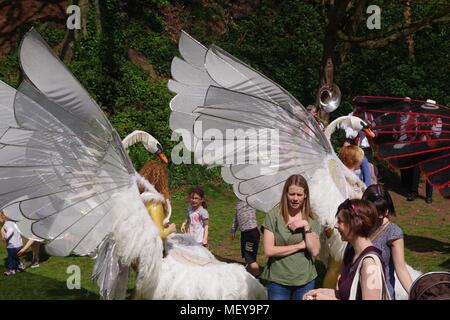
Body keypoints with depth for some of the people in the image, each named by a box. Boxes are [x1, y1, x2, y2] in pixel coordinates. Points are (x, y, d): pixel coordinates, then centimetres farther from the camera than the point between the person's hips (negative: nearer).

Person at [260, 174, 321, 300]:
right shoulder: (273, 216, -6)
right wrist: (300, 245, -9)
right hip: (278, 281, -2)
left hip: (305, 281, 3)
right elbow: (268, 250, -13)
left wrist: (306, 226, -12)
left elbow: (314, 251, -5)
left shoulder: (311, 220, 4)